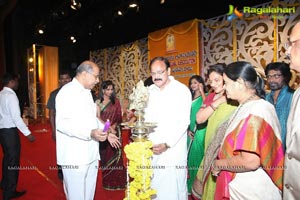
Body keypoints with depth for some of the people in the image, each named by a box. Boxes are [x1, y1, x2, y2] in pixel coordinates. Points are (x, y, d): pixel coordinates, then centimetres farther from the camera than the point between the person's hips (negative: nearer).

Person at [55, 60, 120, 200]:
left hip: (91, 154, 8)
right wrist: (90, 133, -31)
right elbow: (62, 123, -22)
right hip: (75, 157, -8)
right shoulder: (67, 91, -12)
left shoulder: (87, 92, 17)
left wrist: (106, 133, 14)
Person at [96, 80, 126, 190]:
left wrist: (113, 126, -14)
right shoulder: (98, 102, 1)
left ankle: (116, 181, 13)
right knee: (104, 155, 5)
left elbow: (119, 117, 3)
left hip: (115, 132, 1)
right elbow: (97, 117, -7)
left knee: (114, 156, 3)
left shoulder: (116, 101, 5)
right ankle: (106, 181, 18)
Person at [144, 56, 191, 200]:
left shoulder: (182, 90, -8)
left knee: (173, 188, 3)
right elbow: (147, 117, 11)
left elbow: (183, 122, -11)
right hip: (152, 148, 4)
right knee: (154, 187, 11)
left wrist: (167, 144, -17)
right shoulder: (150, 90, 7)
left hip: (173, 150, -4)